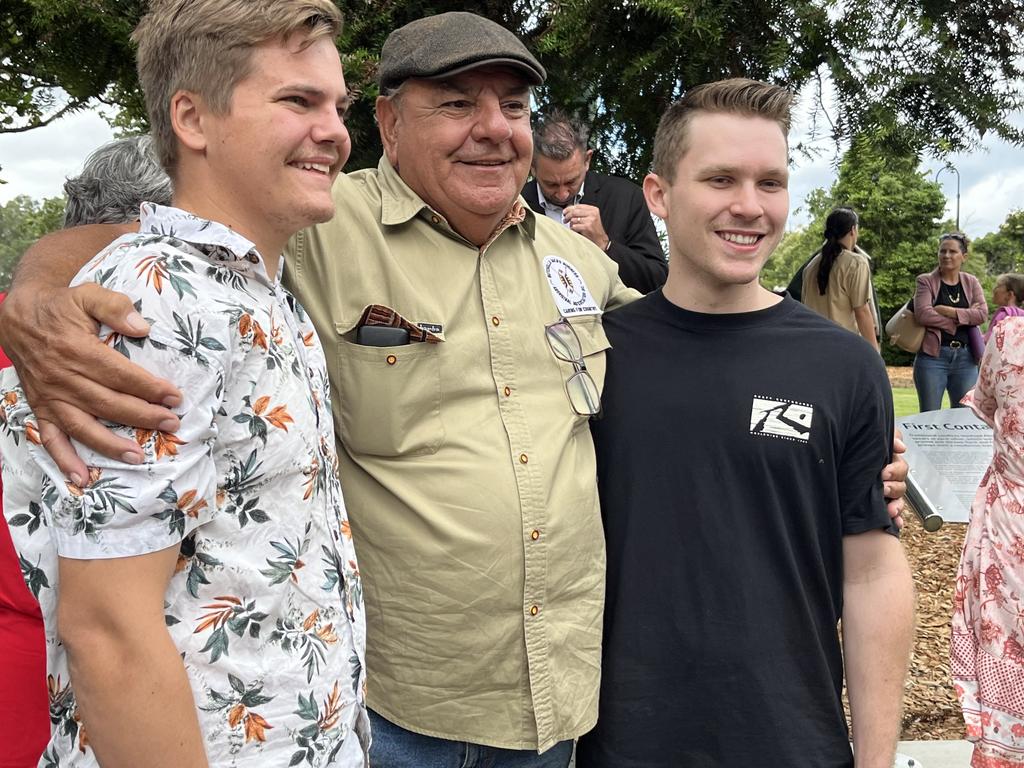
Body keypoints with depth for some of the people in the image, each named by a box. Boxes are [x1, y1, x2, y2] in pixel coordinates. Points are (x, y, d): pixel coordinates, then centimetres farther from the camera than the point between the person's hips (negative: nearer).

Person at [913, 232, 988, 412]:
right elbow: (923, 314, -14)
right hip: (933, 356, -3)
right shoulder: (926, 281, 1)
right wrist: (958, 322, -10)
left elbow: (983, 314, -3)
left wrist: (950, 312, -13)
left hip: (966, 358, 3)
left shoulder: (971, 282, 12)